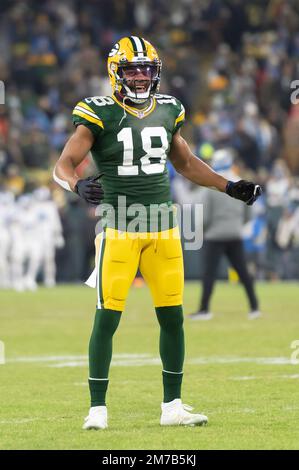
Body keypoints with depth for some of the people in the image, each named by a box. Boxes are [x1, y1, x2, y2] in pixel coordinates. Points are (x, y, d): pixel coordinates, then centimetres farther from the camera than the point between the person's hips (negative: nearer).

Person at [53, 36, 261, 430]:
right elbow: (63, 165, -11)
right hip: (119, 229, -5)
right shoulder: (99, 114, -7)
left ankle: (172, 406, 16)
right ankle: (97, 408, 4)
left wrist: (230, 187, 17)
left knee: (173, 317, 6)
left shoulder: (168, 110, 9)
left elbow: (186, 163, 23)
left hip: (164, 228, 5)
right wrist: (78, 185, -33)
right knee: (107, 317, -5)